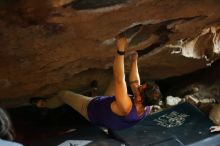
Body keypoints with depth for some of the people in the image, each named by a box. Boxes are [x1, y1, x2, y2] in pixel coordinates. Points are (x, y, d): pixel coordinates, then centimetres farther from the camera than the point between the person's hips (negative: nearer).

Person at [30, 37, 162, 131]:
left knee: (63, 94, 13)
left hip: (93, 109, -6)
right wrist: (134, 61, -5)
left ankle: (44, 104, 46)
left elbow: (119, 79, -53)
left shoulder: (126, 108, -50)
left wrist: (121, 51, -54)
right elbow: (134, 83, -12)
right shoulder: (146, 108, -29)